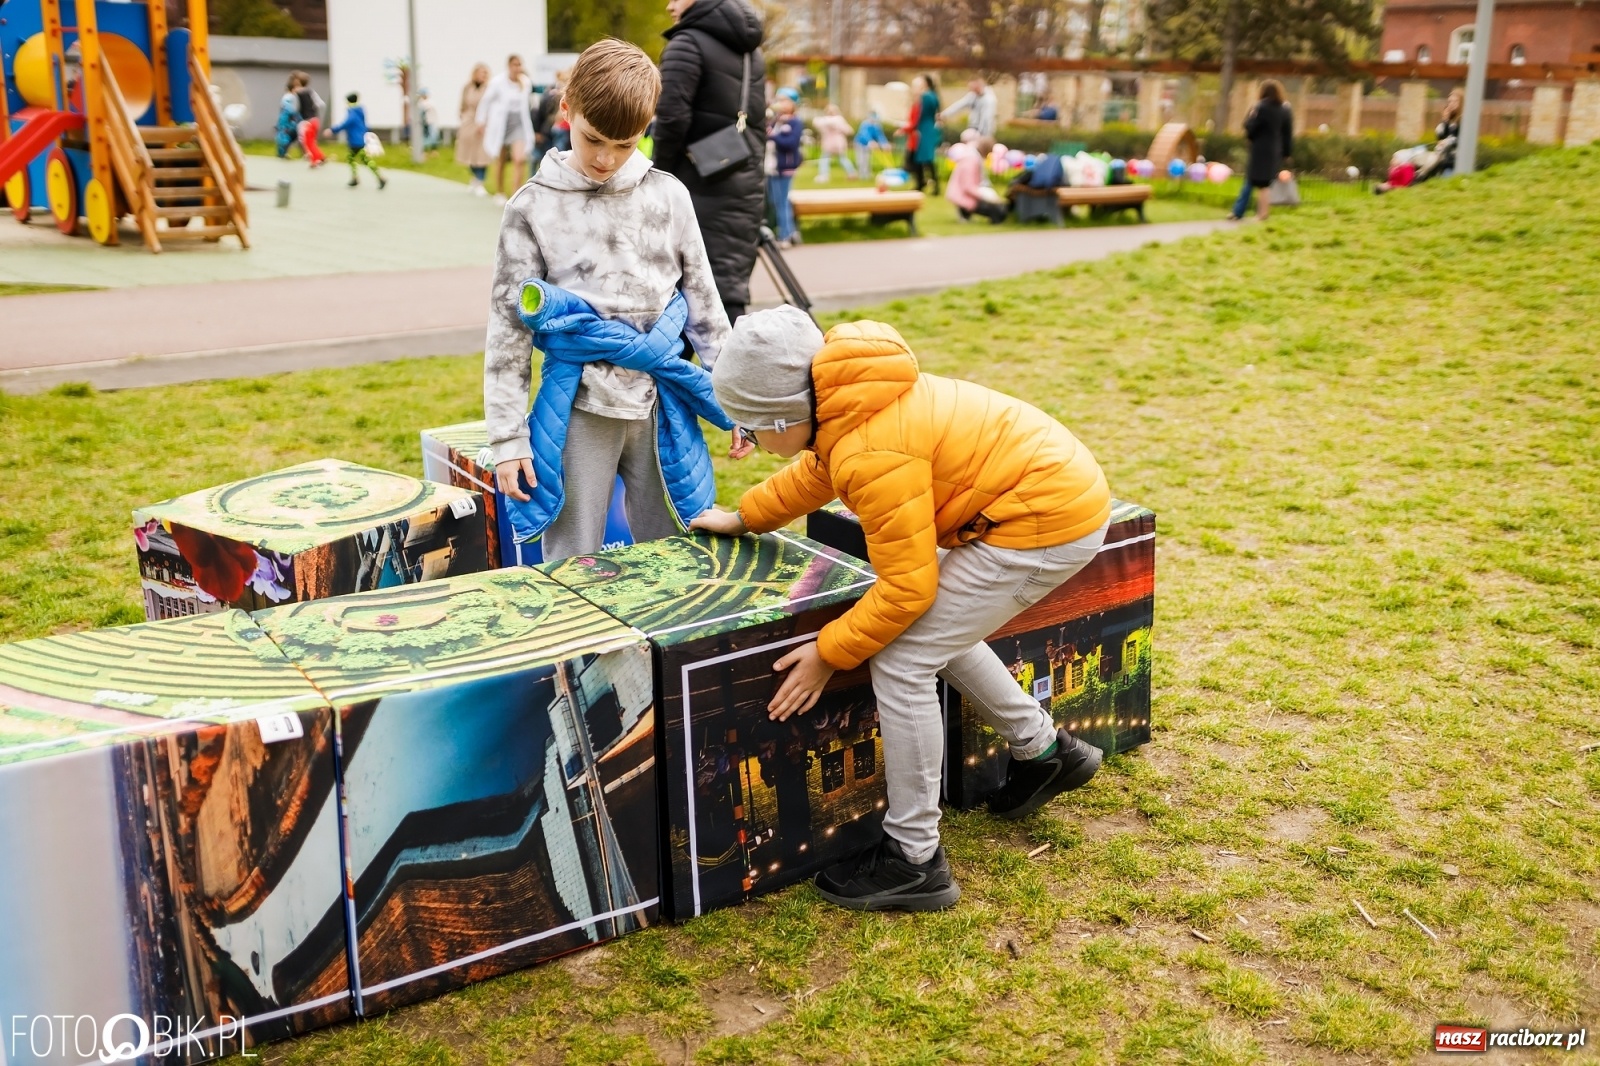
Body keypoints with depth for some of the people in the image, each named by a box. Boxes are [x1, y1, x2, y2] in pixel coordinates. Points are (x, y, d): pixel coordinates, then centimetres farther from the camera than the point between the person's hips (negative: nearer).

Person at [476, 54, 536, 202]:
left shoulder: (525, 84, 1)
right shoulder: (498, 82, -9)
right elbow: (485, 101, -1)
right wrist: (481, 122, 1)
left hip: (518, 124, 2)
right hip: (500, 125, -2)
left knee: (520, 159, -18)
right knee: (500, 161, 11)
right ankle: (500, 192, 28)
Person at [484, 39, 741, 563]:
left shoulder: (668, 195, 2)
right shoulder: (533, 207, -2)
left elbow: (704, 301, 8)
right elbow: (508, 324, -1)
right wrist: (508, 437, -4)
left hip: (661, 402, 2)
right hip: (579, 408, -2)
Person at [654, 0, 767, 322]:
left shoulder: (688, 43, -6)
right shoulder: (750, 51, 18)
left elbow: (672, 118, -14)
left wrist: (661, 176, -4)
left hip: (703, 184, -7)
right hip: (747, 183, 7)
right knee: (732, 280, 9)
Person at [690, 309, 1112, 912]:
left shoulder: (875, 453, -27)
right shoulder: (848, 405, 2)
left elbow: (905, 587, -21)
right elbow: (817, 469, 25)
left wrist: (828, 654, -9)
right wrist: (744, 517, 34)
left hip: (1049, 521, -10)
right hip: (1055, 482, 10)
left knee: (901, 660, -8)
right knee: (936, 628, 23)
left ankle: (914, 862, 2)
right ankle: (1045, 751, 36)